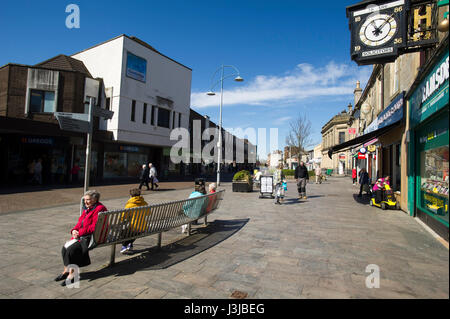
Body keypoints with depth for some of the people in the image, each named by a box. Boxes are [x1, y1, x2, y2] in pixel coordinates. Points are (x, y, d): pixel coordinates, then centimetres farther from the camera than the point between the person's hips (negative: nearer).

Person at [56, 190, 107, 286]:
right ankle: (67, 270, 3)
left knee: (72, 249, -22)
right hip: (82, 236, 9)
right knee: (65, 248, -9)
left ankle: (72, 274, -7)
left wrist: (80, 233, -17)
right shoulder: (87, 209, 17)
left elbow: (94, 227, -19)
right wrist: (74, 230, -1)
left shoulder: (99, 209, -14)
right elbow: (80, 223, 19)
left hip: (93, 237, -9)